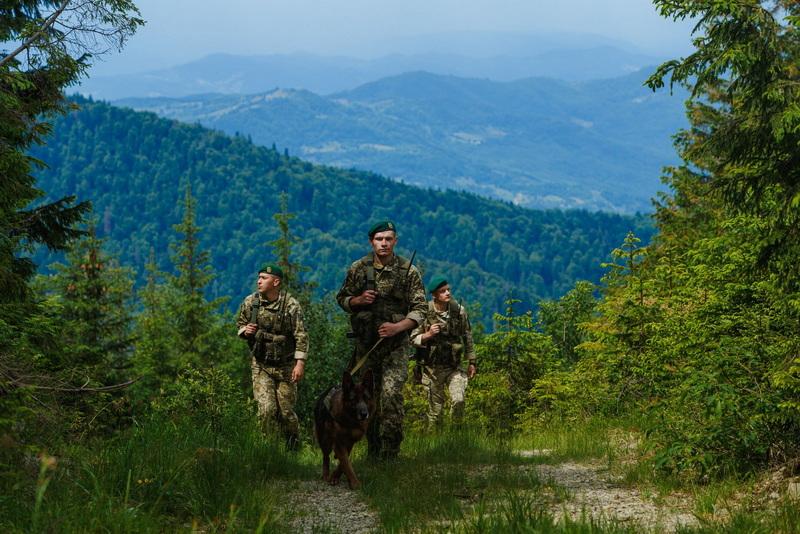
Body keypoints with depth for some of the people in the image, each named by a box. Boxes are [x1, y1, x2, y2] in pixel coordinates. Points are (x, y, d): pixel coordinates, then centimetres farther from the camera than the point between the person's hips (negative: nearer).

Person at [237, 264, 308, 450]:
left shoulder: (291, 305, -11)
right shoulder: (250, 302, -1)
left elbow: (301, 335, -12)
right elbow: (239, 324, 14)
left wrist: (300, 363, -20)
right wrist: (245, 330, -11)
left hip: (285, 366, -1)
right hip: (261, 365, 2)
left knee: (286, 411, 5)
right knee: (266, 409, -12)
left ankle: (293, 445, 29)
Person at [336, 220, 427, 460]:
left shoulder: (408, 271, -4)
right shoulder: (358, 269, 3)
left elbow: (420, 309, -4)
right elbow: (342, 299, 13)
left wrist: (398, 327, -19)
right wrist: (359, 300, -9)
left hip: (396, 344, -3)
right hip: (365, 343, 3)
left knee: (391, 395, -15)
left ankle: (390, 454, -12)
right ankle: (373, 451, 21)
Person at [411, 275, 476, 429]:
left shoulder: (459, 311, -3)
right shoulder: (425, 313, -10)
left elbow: (467, 337, 8)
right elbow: (413, 338, -5)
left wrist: (471, 362, 11)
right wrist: (428, 335, -24)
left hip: (454, 367, 1)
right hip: (432, 368, -1)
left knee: (458, 400, -17)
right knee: (435, 406, 7)